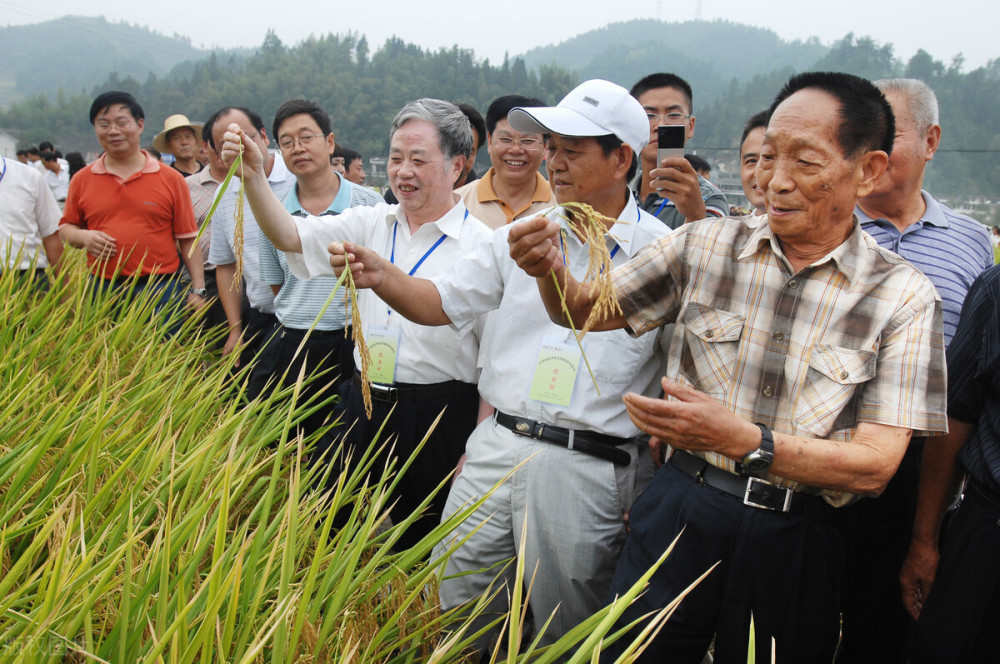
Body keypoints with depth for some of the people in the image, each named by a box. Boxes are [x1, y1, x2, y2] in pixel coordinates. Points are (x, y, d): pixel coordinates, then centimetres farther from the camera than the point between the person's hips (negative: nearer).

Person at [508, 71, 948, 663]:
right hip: (680, 512, 2)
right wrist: (550, 270, -17)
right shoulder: (705, 246, 0)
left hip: (794, 542, -1)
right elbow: (585, 311, 6)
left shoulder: (904, 297, -7)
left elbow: (875, 465, -13)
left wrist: (742, 440, -28)